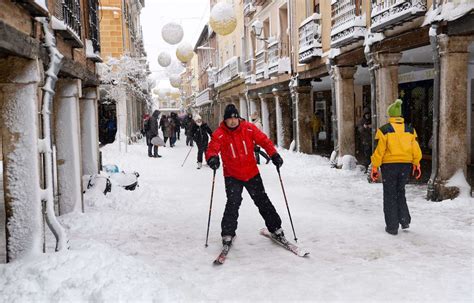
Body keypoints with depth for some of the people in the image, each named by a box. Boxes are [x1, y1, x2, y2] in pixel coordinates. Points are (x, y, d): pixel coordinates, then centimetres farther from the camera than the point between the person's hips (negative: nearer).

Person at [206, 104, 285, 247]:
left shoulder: (249, 128, -8)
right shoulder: (219, 133, -12)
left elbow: (264, 140, -5)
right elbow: (212, 149, -20)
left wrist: (274, 155, -18)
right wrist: (212, 158, -42)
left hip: (252, 173, 2)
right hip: (232, 176, -2)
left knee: (263, 201, 11)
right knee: (233, 204, -12)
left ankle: (275, 228, 24)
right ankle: (227, 234, 3)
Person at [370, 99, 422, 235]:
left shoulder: (384, 130, -10)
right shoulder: (410, 130, 3)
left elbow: (379, 151, -11)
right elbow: (416, 150, 7)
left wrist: (374, 167, -3)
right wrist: (416, 165, 18)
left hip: (389, 165, -4)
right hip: (406, 165, 4)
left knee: (390, 195, 7)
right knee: (400, 192, 23)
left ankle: (392, 226, 9)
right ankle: (405, 220, 16)